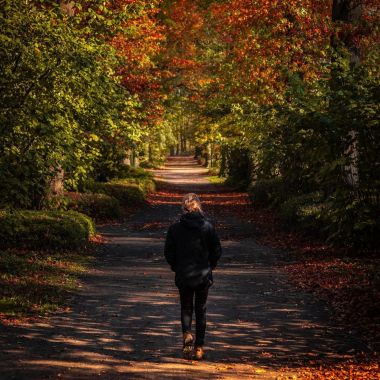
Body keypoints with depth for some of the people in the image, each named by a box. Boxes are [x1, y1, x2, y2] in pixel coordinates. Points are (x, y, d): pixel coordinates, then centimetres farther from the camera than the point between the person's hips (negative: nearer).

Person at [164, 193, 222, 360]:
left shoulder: (175, 228, -8)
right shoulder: (208, 227, -8)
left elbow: (168, 252, -3)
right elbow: (217, 250, -4)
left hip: (183, 275, 0)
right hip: (203, 275, 0)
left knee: (186, 307, 14)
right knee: (200, 309, 12)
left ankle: (187, 334, -14)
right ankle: (199, 347, 13)